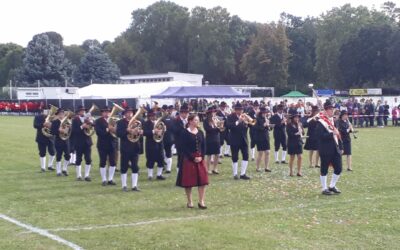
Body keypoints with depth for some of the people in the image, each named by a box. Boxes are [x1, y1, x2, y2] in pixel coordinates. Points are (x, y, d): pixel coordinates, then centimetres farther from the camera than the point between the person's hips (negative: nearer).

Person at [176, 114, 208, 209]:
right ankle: (189, 202, 15)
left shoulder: (200, 132, 8)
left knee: (202, 180, 0)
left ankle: (201, 201, 6)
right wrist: (193, 158, -14)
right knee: (188, 181, 1)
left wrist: (201, 157, -7)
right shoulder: (185, 133, -8)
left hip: (200, 159, 5)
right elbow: (184, 148, -12)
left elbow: (203, 146, 7)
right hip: (188, 159, -5)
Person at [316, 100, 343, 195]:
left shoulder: (334, 120, 13)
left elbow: (338, 134, 17)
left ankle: (332, 186, 23)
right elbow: (320, 136, -19)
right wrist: (332, 134, -23)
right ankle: (324, 189, 12)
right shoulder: (321, 122, -10)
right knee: (324, 170, 2)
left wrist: (341, 147, 13)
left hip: (335, 149, 7)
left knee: (338, 169, 6)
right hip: (326, 151, -7)